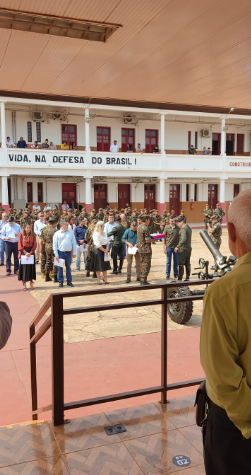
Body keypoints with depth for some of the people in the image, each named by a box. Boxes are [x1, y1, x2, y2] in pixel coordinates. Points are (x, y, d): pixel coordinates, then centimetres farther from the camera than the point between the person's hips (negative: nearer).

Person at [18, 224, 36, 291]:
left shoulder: (33, 235, 2)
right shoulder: (21, 235, -2)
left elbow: (34, 244, 0)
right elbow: (20, 245, -4)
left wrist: (30, 252, -10)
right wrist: (25, 252, -13)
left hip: (31, 252, 2)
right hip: (23, 252, -1)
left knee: (31, 267, 4)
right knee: (24, 267, 0)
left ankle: (31, 284, 12)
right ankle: (24, 284, 6)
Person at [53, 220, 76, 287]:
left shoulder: (70, 232, 6)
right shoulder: (57, 233, -1)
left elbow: (74, 243, 7)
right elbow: (55, 245, -1)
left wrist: (74, 253, 2)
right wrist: (56, 255, -5)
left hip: (68, 252, 2)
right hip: (60, 252, -2)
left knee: (68, 267, 9)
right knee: (60, 268, 3)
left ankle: (69, 281, 18)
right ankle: (60, 281, 14)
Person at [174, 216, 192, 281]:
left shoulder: (183, 228, -17)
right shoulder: (189, 228, 13)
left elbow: (183, 239, -27)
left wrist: (178, 247, -22)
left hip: (183, 249, -9)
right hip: (189, 248, 9)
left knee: (181, 264, -4)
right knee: (187, 264, 12)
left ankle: (180, 279, -2)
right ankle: (187, 278, 17)